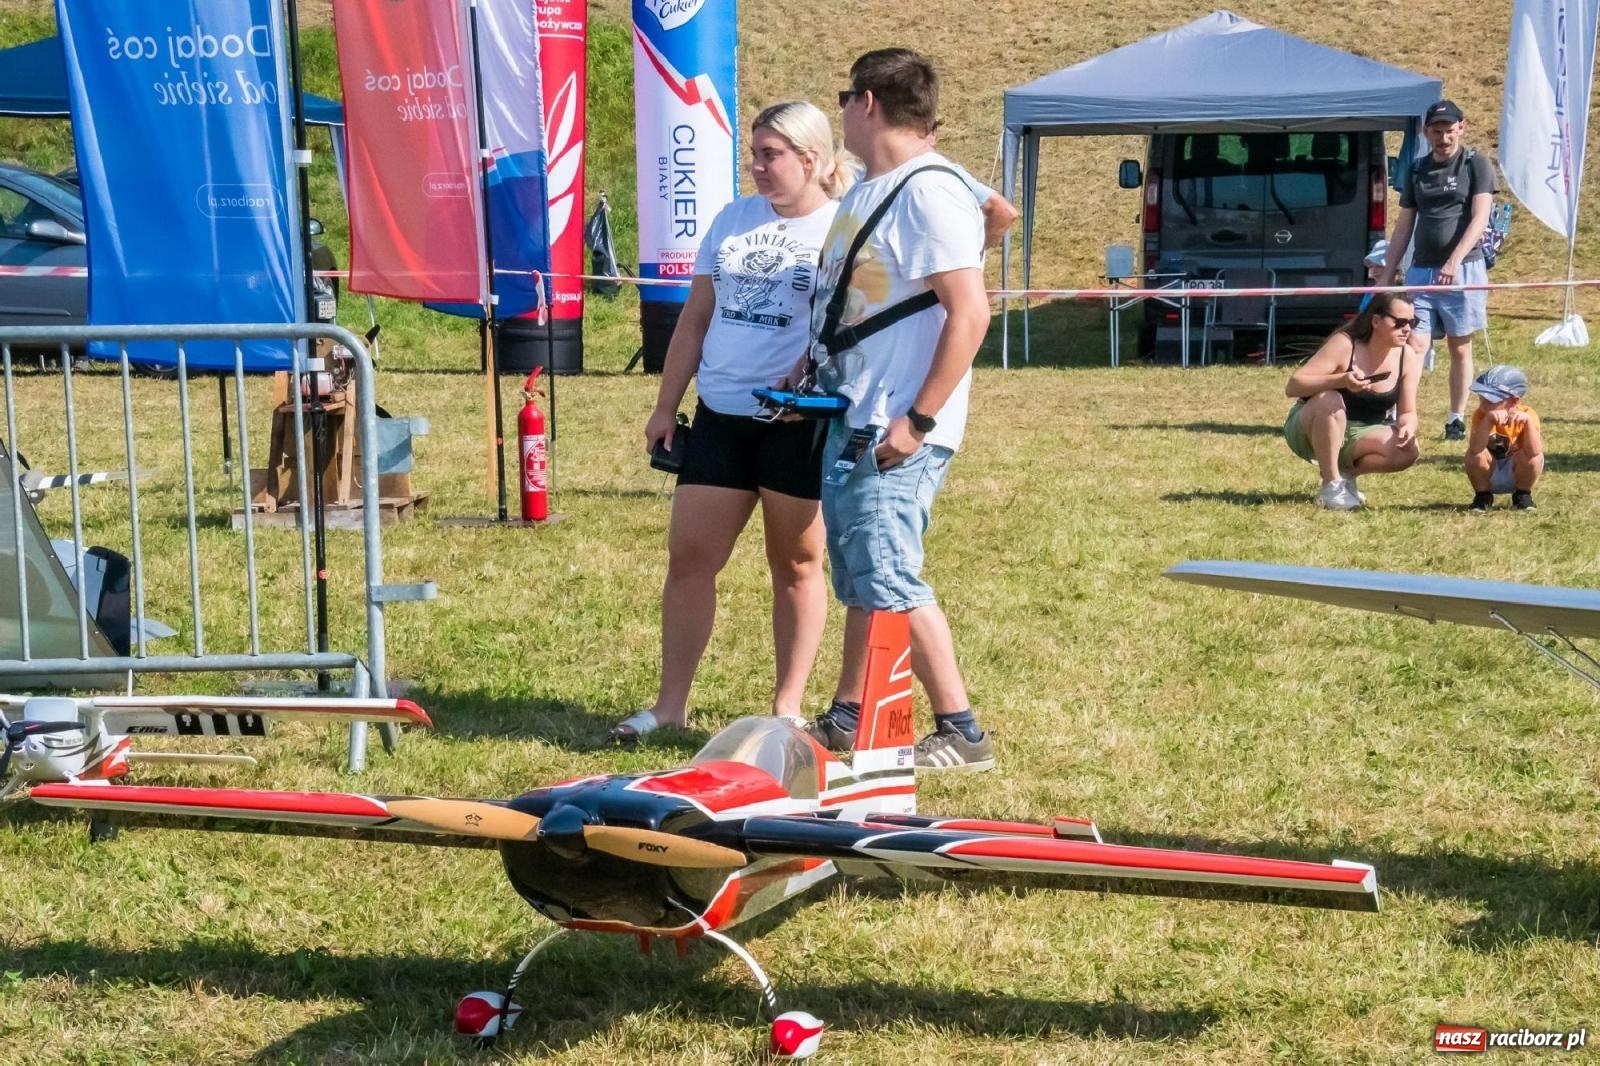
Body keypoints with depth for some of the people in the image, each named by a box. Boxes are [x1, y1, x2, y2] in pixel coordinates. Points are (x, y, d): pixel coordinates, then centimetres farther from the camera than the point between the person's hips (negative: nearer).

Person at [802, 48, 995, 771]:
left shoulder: (928, 192, -16)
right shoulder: (869, 190, 15)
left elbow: (970, 314, -22)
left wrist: (918, 420, -23)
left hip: (896, 433, -10)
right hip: (849, 421, 10)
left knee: (888, 579, -10)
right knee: (858, 577, 16)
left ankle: (961, 734, -3)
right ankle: (846, 720, 26)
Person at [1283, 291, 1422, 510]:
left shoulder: (1407, 357, -8)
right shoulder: (1344, 344, -22)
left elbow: (1408, 412, -2)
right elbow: (1292, 386, -28)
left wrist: (1408, 426, -27)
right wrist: (1341, 380, -43)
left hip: (1358, 435, 4)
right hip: (1309, 432, -4)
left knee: (1407, 451, -23)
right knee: (1329, 400, -37)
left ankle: (1345, 472, 4)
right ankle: (1331, 485, -23)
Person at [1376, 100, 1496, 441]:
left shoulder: (1476, 165, 0)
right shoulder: (1417, 170, 12)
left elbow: (1479, 218, -10)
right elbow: (1403, 226, 15)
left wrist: (1454, 262, -23)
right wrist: (1386, 274, 10)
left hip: (1463, 269, -3)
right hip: (1420, 270, 3)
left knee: (1460, 348, 4)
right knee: (1414, 343, -7)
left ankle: (1456, 419, 12)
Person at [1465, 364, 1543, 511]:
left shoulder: (1526, 415, -22)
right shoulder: (1481, 415, -20)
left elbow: (1534, 451, -37)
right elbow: (1475, 448, -39)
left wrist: (1528, 421, -47)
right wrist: (1488, 420, -50)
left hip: (1515, 475, 0)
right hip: (1488, 475, 0)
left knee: (1534, 458, -30)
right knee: (1474, 455, -29)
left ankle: (1523, 495, 0)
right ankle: (1483, 496, -3)